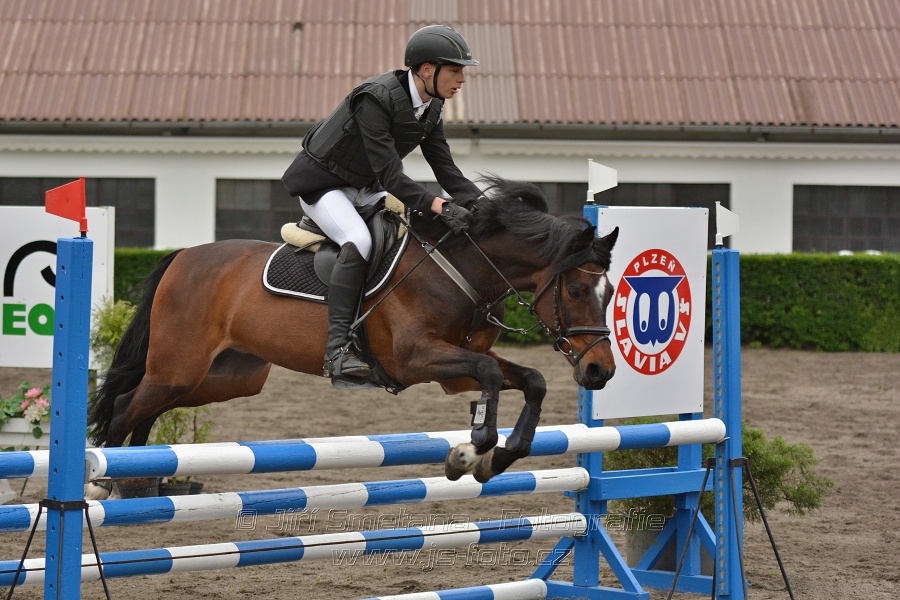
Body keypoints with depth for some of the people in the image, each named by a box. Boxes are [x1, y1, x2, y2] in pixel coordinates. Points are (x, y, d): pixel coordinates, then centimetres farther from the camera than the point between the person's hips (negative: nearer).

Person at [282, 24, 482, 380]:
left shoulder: (431, 107, -4)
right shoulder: (375, 99, -30)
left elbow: (446, 170, -1)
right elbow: (390, 177, -34)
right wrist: (440, 206, -45)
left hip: (364, 188, 9)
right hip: (321, 185, -9)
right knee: (358, 241, -32)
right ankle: (337, 349, -35)